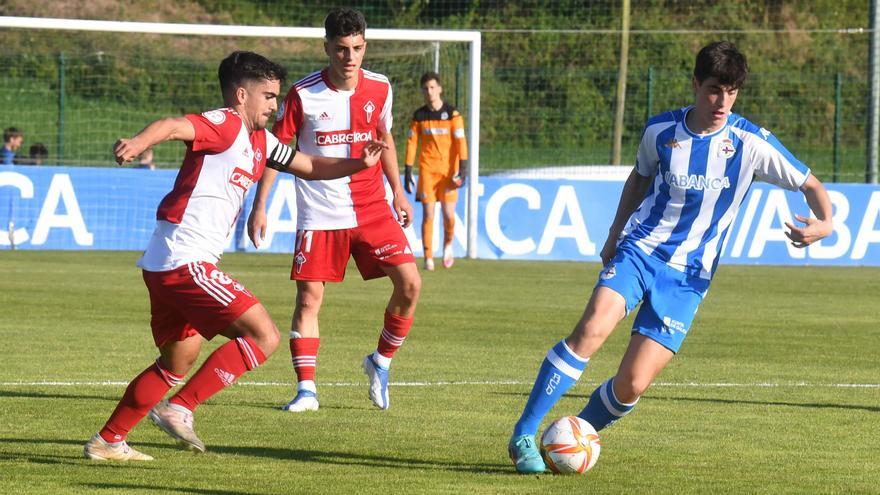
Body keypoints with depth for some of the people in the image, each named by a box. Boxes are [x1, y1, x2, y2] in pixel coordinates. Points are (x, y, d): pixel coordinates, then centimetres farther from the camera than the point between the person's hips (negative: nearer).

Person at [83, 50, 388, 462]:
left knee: (177, 363, 22)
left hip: (167, 265, 11)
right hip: (186, 261, -11)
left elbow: (310, 167, 30)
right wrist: (139, 142, -49)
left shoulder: (260, 141, 19)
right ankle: (179, 408, -15)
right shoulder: (226, 125, -10)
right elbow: (174, 126, -29)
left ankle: (107, 441, 26)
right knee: (263, 336, -13)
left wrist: (357, 164, 15)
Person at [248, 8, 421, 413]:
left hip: (372, 208, 2)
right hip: (320, 215, -2)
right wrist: (259, 206, -4)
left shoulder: (379, 89, -1)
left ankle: (381, 362, 11)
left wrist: (398, 192, 17)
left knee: (409, 282, -9)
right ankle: (306, 388, 3)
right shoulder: (303, 94, -10)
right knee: (309, 297, -5)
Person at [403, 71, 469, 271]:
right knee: (428, 214, -5)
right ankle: (428, 258, 0)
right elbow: (411, 142, 7)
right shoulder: (419, 116, 5)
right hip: (427, 170, 1)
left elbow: (460, 141, -5)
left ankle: (447, 247, 24)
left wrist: (463, 168, -14)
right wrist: (408, 171, 2)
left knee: (448, 215, -4)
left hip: (448, 170, -1)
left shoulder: (452, 114, -1)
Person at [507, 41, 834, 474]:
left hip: (688, 276, 0)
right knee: (592, 329, -28)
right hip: (639, 249, 0)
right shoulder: (661, 131, -1)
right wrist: (614, 237, 21)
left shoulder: (751, 143, -8)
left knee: (633, 385, -11)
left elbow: (811, 186, -2)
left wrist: (824, 223, -22)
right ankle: (524, 435, -21)